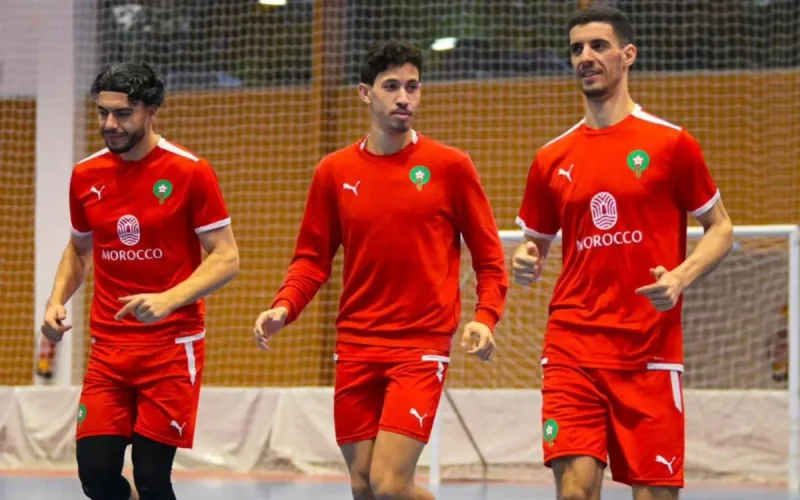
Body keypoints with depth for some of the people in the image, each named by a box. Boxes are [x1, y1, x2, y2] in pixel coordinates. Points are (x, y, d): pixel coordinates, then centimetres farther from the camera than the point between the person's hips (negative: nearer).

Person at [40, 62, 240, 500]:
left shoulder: (190, 172, -8)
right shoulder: (86, 176, 6)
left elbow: (226, 258, -8)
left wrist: (169, 300, -23)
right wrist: (57, 300, 3)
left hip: (172, 346, -4)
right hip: (108, 347, 4)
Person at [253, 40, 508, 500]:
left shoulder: (450, 166, -1)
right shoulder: (334, 172, 7)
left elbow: (489, 257, 3)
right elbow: (313, 259, 12)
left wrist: (485, 319, -13)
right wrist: (283, 309, -5)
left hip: (421, 347, -4)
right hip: (356, 348, 4)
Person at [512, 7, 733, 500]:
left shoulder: (671, 144, 0)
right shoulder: (552, 159, 10)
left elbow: (721, 229, 6)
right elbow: (536, 241, 21)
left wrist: (681, 277, -12)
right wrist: (526, 262, -3)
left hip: (650, 352, -2)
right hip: (572, 349, 2)